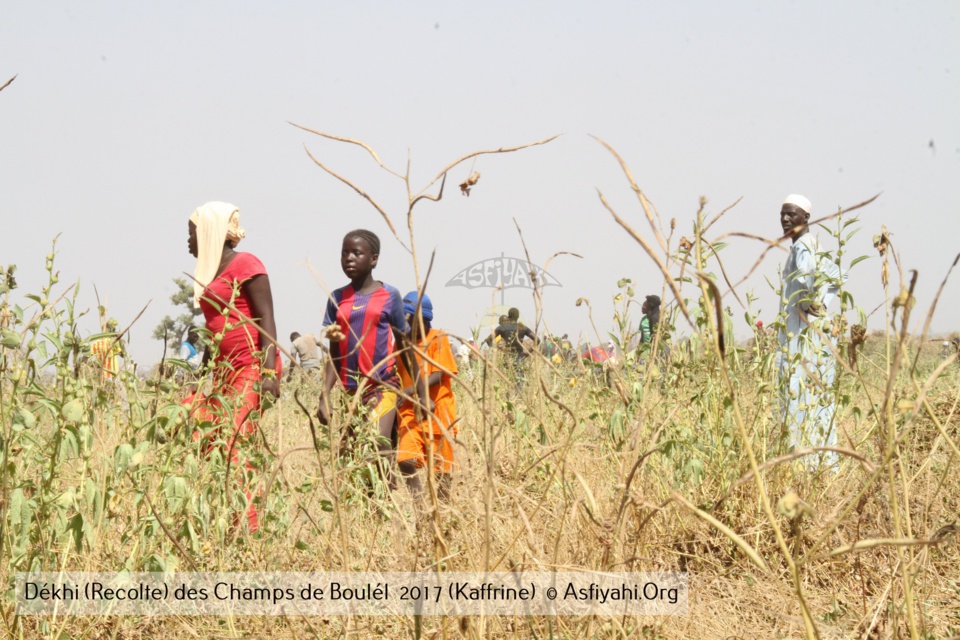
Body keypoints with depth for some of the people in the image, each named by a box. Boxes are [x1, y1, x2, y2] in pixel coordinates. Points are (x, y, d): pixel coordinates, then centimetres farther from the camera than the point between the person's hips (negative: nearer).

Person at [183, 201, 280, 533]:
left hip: (252, 367, -9)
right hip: (225, 373, 9)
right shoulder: (210, 273, 20)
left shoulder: (245, 264, -5)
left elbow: (266, 319, -12)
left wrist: (269, 371, -22)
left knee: (234, 446, -17)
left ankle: (249, 527, -19)